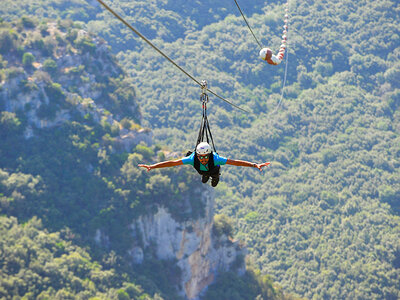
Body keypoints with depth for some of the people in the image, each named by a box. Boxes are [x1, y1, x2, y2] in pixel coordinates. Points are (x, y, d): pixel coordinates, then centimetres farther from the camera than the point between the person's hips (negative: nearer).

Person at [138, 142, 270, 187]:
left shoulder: (215, 159, -50)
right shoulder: (193, 159, -47)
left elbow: (235, 162, -54)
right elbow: (172, 163, -49)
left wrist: (255, 165, -62)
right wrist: (152, 166, -54)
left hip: (213, 168, -1)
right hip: (202, 170, 1)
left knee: (214, 184, 32)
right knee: (204, 180, 37)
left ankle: (215, 176, 64)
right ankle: (206, 175, 70)